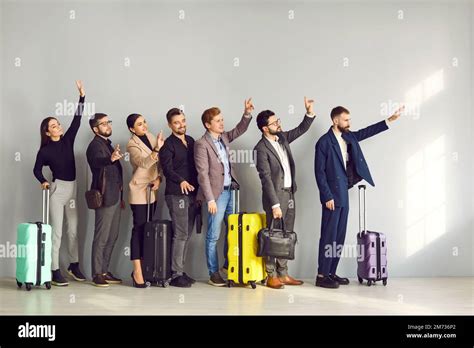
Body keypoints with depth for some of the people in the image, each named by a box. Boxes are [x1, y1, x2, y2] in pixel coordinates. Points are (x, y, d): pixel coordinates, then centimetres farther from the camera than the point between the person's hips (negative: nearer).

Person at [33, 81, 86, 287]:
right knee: (57, 232, -4)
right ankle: (55, 272, 0)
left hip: (73, 187, 5)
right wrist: (43, 182, -14)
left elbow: (77, 120, -2)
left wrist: (82, 96, -7)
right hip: (57, 189, -5)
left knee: (73, 230, 12)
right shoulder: (45, 150, -5)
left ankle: (74, 265, 25)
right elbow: (37, 170, 6)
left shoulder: (68, 140, 4)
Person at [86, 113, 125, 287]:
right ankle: (97, 274, 3)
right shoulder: (95, 145, -10)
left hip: (115, 197, 9)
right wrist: (111, 158, -55)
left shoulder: (108, 144, 18)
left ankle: (105, 271, 20)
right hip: (105, 198, -9)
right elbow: (98, 161, -33)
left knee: (112, 236, 12)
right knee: (101, 237, -4)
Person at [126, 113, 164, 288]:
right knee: (139, 229, -7)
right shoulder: (132, 145, -10)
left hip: (152, 191, 6)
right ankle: (137, 271, -5)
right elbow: (144, 163, -28)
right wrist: (157, 149, -39)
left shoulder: (152, 137, 7)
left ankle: (143, 266, 16)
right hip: (139, 191, -6)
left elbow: (159, 161, 11)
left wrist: (159, 178, -5)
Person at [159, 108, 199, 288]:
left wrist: (199, 191, 14)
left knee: (186, 235, 9)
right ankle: (176, 275, -1)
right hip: (176, 195, -7)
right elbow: (167, 170, -14)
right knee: (181, 234, -8)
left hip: (192, 194, 7)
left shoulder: (190, 141, 15)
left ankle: (181, 271, 17)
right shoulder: (167, 145, -5)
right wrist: (181, 181, -30)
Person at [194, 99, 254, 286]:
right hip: (217, 193, -8)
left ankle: (229, 264, 29)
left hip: (230, 190, 8)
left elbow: (239, 130, 23)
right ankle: (213, 273, 9)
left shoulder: (223, 137, 9)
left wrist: (247, 113, 4)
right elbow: (203, 174, -16)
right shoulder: (201, 144, -13)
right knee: (213, 236, 0)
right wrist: (210, 199, -19)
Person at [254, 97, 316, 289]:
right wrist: (275, 205, -20)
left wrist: (309, 112, 1)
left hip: (289, 194, 8)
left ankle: (283, 274, 19)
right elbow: (266, 178, -17)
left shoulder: (282, 138, 8)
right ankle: (271, 276, 8)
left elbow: (301, 129, 19)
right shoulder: (261, 148, -14)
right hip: (275, 196, -7)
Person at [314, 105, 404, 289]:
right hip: (332, 196, -8)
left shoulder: (348, 137, 10)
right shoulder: (324, 142, -11)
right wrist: (327, 197, -16)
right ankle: (322, 276, 0)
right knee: (329, 235, -5)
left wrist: (390, 120, 16)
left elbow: (367, 131, 21)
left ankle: (331, 273, 16)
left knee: (339, 236, 10)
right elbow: (319, 172, -13)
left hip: (343, 194, 8)